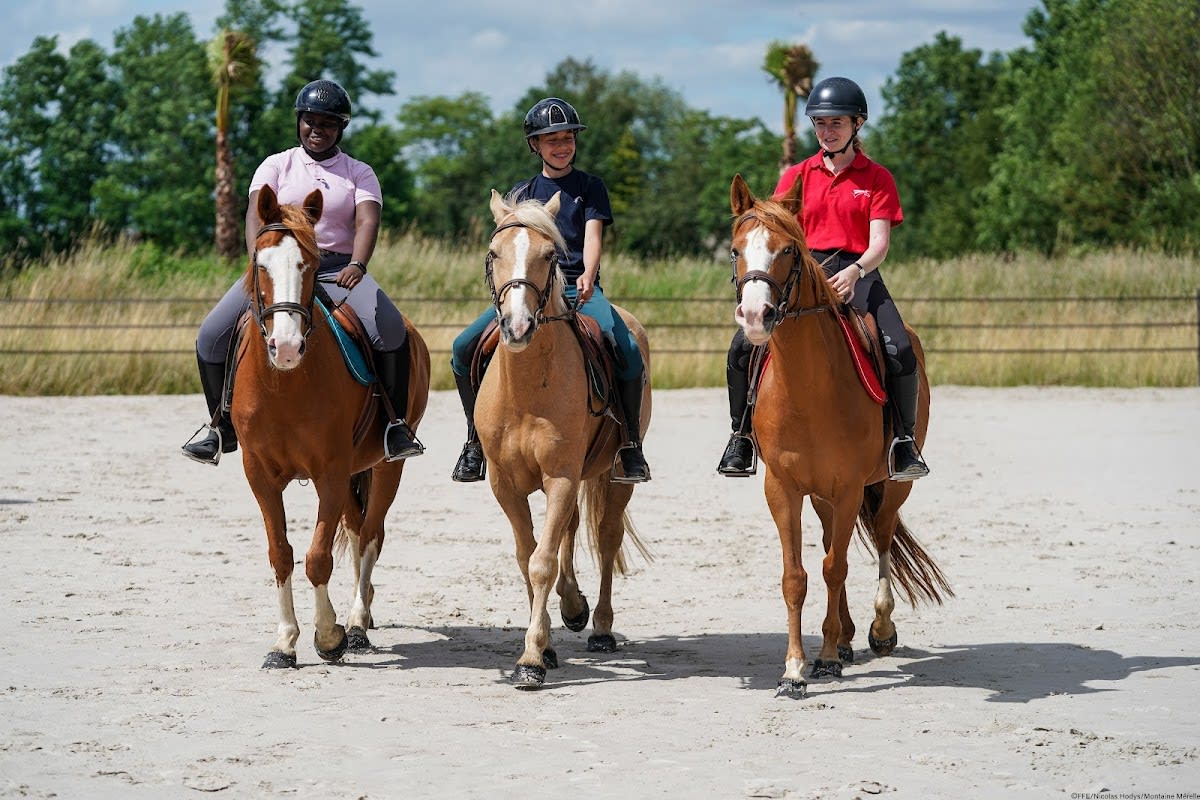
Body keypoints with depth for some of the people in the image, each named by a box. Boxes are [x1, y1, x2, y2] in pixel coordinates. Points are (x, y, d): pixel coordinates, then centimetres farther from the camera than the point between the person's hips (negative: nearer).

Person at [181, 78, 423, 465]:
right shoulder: (277, 166, 10)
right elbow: (256, 215, -6)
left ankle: (396, 424, -16)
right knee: (212, 336, -14)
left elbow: (367, 222, -8)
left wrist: (357, 265, -30)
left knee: (391, 330, -29)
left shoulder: (359, 174, 9)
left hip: (338, 269, -1)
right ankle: (224, 427, 4)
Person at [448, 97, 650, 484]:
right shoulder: (521, 193, 17)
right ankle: (476, 439, -1)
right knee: (464, 347, -17)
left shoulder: (590, 187, 11)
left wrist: (588, 275, -24)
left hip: (580, 288, -2)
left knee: (627, 350, -29)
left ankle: (631, 443, -13)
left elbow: (592, 235, -4)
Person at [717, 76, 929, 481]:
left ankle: (905, 440, -9)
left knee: (899, 352, -28)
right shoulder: (796, 176, 13)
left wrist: (855, 271, -26)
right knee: (743, 347, -20)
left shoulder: (877, 178, 6)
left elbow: (879, 243, -4)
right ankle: (741, 436, -2)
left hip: (857, 274, -2)